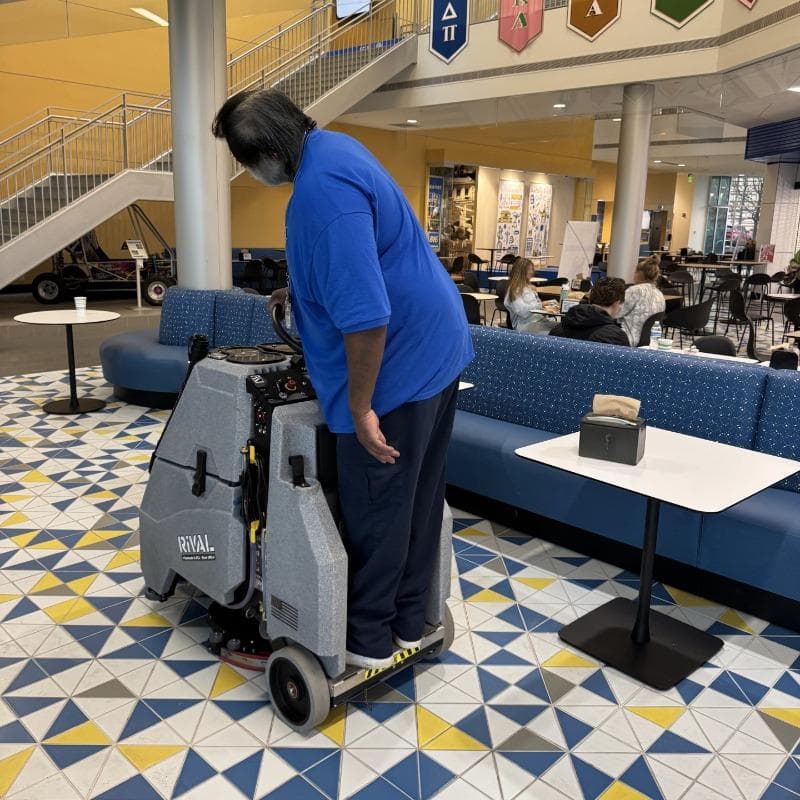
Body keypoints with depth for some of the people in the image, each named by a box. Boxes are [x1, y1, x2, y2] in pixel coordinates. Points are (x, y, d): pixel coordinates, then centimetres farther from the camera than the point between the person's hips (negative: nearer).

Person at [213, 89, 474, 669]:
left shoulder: (323, 189, -25)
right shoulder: (332, 145, 9)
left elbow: (364, 315, -31)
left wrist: (360, 407, -23)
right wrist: (300, 289, 30)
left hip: (397, 366, -10)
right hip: (437, 349, 11)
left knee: (374, 510, 4)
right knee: (419, 495, 17)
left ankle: (368, 641, 22)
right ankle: (409, 623, 33)